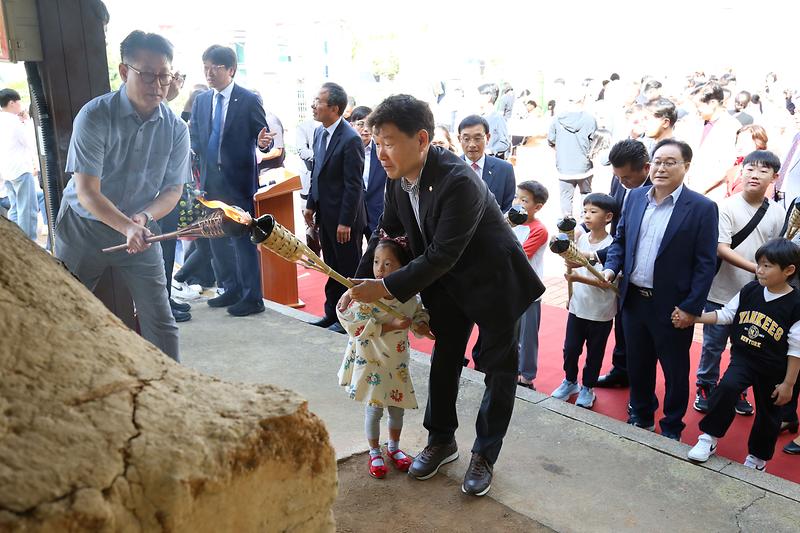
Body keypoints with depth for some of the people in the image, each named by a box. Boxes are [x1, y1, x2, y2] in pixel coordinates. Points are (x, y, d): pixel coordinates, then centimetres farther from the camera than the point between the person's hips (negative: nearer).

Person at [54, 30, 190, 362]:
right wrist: (127, 227, -36)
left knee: (160, 321, 0)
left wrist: (144, 217, -20)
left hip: (140, 227, 2)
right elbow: (86, 192, -22)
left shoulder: (176, 128, -8)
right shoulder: (95, 116, -19)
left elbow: (173, 189, 0)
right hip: (84, 226, -2)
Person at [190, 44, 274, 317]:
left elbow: (262, 137, -4)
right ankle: (231, 290, 29)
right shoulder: (201, 101, 10)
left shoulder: (249, 100, -5)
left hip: (239, 181, -6)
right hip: (211, 181, 6)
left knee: (243, 240, -3)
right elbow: (194, 139, 10)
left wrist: (263, 142, -26)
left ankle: (252, 297, 7)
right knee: (217, 238, 14)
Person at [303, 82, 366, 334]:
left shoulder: (351, 139, -20)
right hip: (325, 215, 8)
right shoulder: (319, 132, 6)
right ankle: (332, 313, 30)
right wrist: (311, 205, 12)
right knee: (333, 268, 18)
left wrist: (346, 222, -19)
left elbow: (354, 185, -20)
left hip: (344, 218, -8)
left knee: (349, 269, 7)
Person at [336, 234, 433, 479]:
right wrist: (390, 327, -27)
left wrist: (421, 325, -11)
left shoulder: (410, 295, -9)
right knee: (374, 409, 5)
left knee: (397, 407, 17)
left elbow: (419, 313, 10)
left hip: (397, 361, 4)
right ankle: (374, 453, 27)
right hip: (371, 361, -4)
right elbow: (358, 326, -24)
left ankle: (394, 447, 41)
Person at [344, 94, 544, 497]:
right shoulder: (398, 176, -10)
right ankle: (441, 440, 34)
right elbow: (387, 233, 2)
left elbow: (442, 255, -33)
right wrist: (359, 284, -4)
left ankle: (484, 455, 23)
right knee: (444, 358, 16)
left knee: (498, 367, 6)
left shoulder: (458, 182, -34)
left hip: (494, 280, -7)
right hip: (447, 281, 7)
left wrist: (386, 288, -28)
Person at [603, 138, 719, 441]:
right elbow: (620, 239, 13)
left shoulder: (702, 208, -12)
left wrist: (691, 307, -14)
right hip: (634, 299, 5)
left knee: (675, 371, 12)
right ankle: (641, 416, 40)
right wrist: (611, 267, -5)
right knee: (637, 364, 19)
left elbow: (706, 264, -11)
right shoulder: (635, 197, 4)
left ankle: (672, 428, 31)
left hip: (672, 307, -4)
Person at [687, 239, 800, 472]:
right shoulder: (750, 290, -6)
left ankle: (757, 457, 36)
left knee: (768, 414, 13)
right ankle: (709, 439, -11)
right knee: (726, 387, -24)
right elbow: (726, 314, 4)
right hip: (743, 358, 2)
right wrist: (693, 318, -6)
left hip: (773, 370, -2)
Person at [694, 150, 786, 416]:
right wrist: (757, 269, -24)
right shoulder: (727, 207, -11)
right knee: (713, 346, 10)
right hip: (722, 292, -3)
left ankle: (738, 392, 32)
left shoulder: (777, 213, -1)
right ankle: (706, 389, 28)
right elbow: (721, 249, -17)